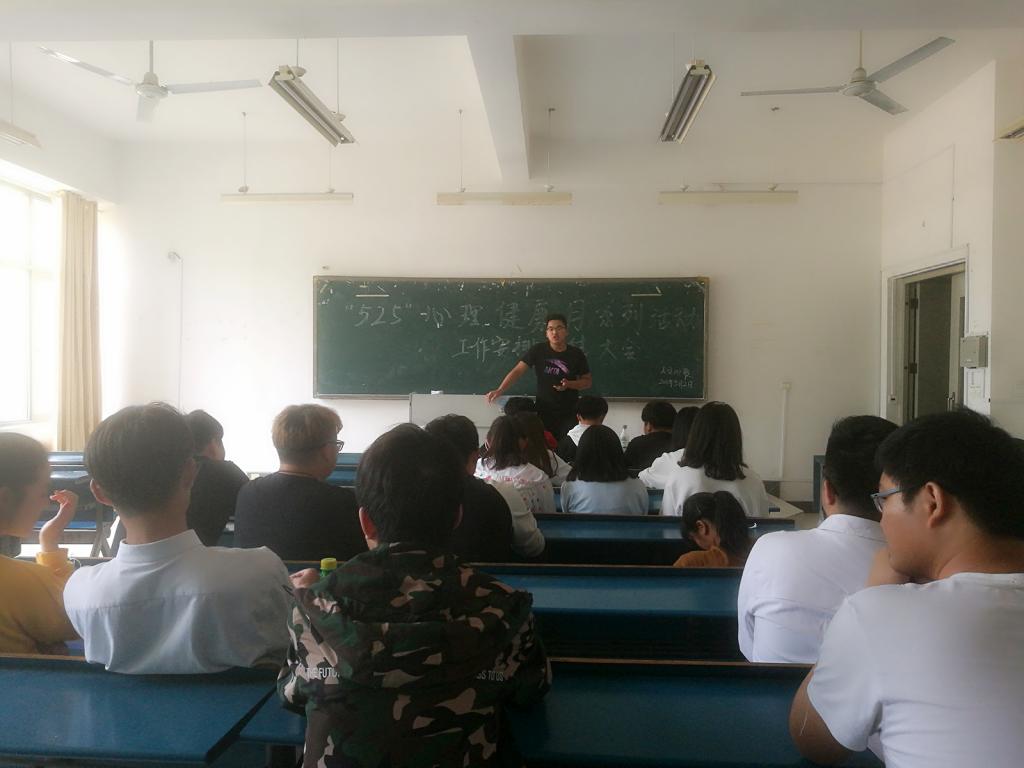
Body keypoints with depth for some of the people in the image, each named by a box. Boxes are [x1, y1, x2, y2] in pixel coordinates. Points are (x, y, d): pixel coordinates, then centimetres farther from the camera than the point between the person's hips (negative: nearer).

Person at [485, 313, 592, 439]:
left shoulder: (576, 354, 0)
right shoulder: (538, 350, -3)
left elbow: (588, 381, 8)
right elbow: (518, 371, -9)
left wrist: (569, 384, -11)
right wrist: (500, 390, -22)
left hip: (569, 414, 0)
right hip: (543, 412, 0)